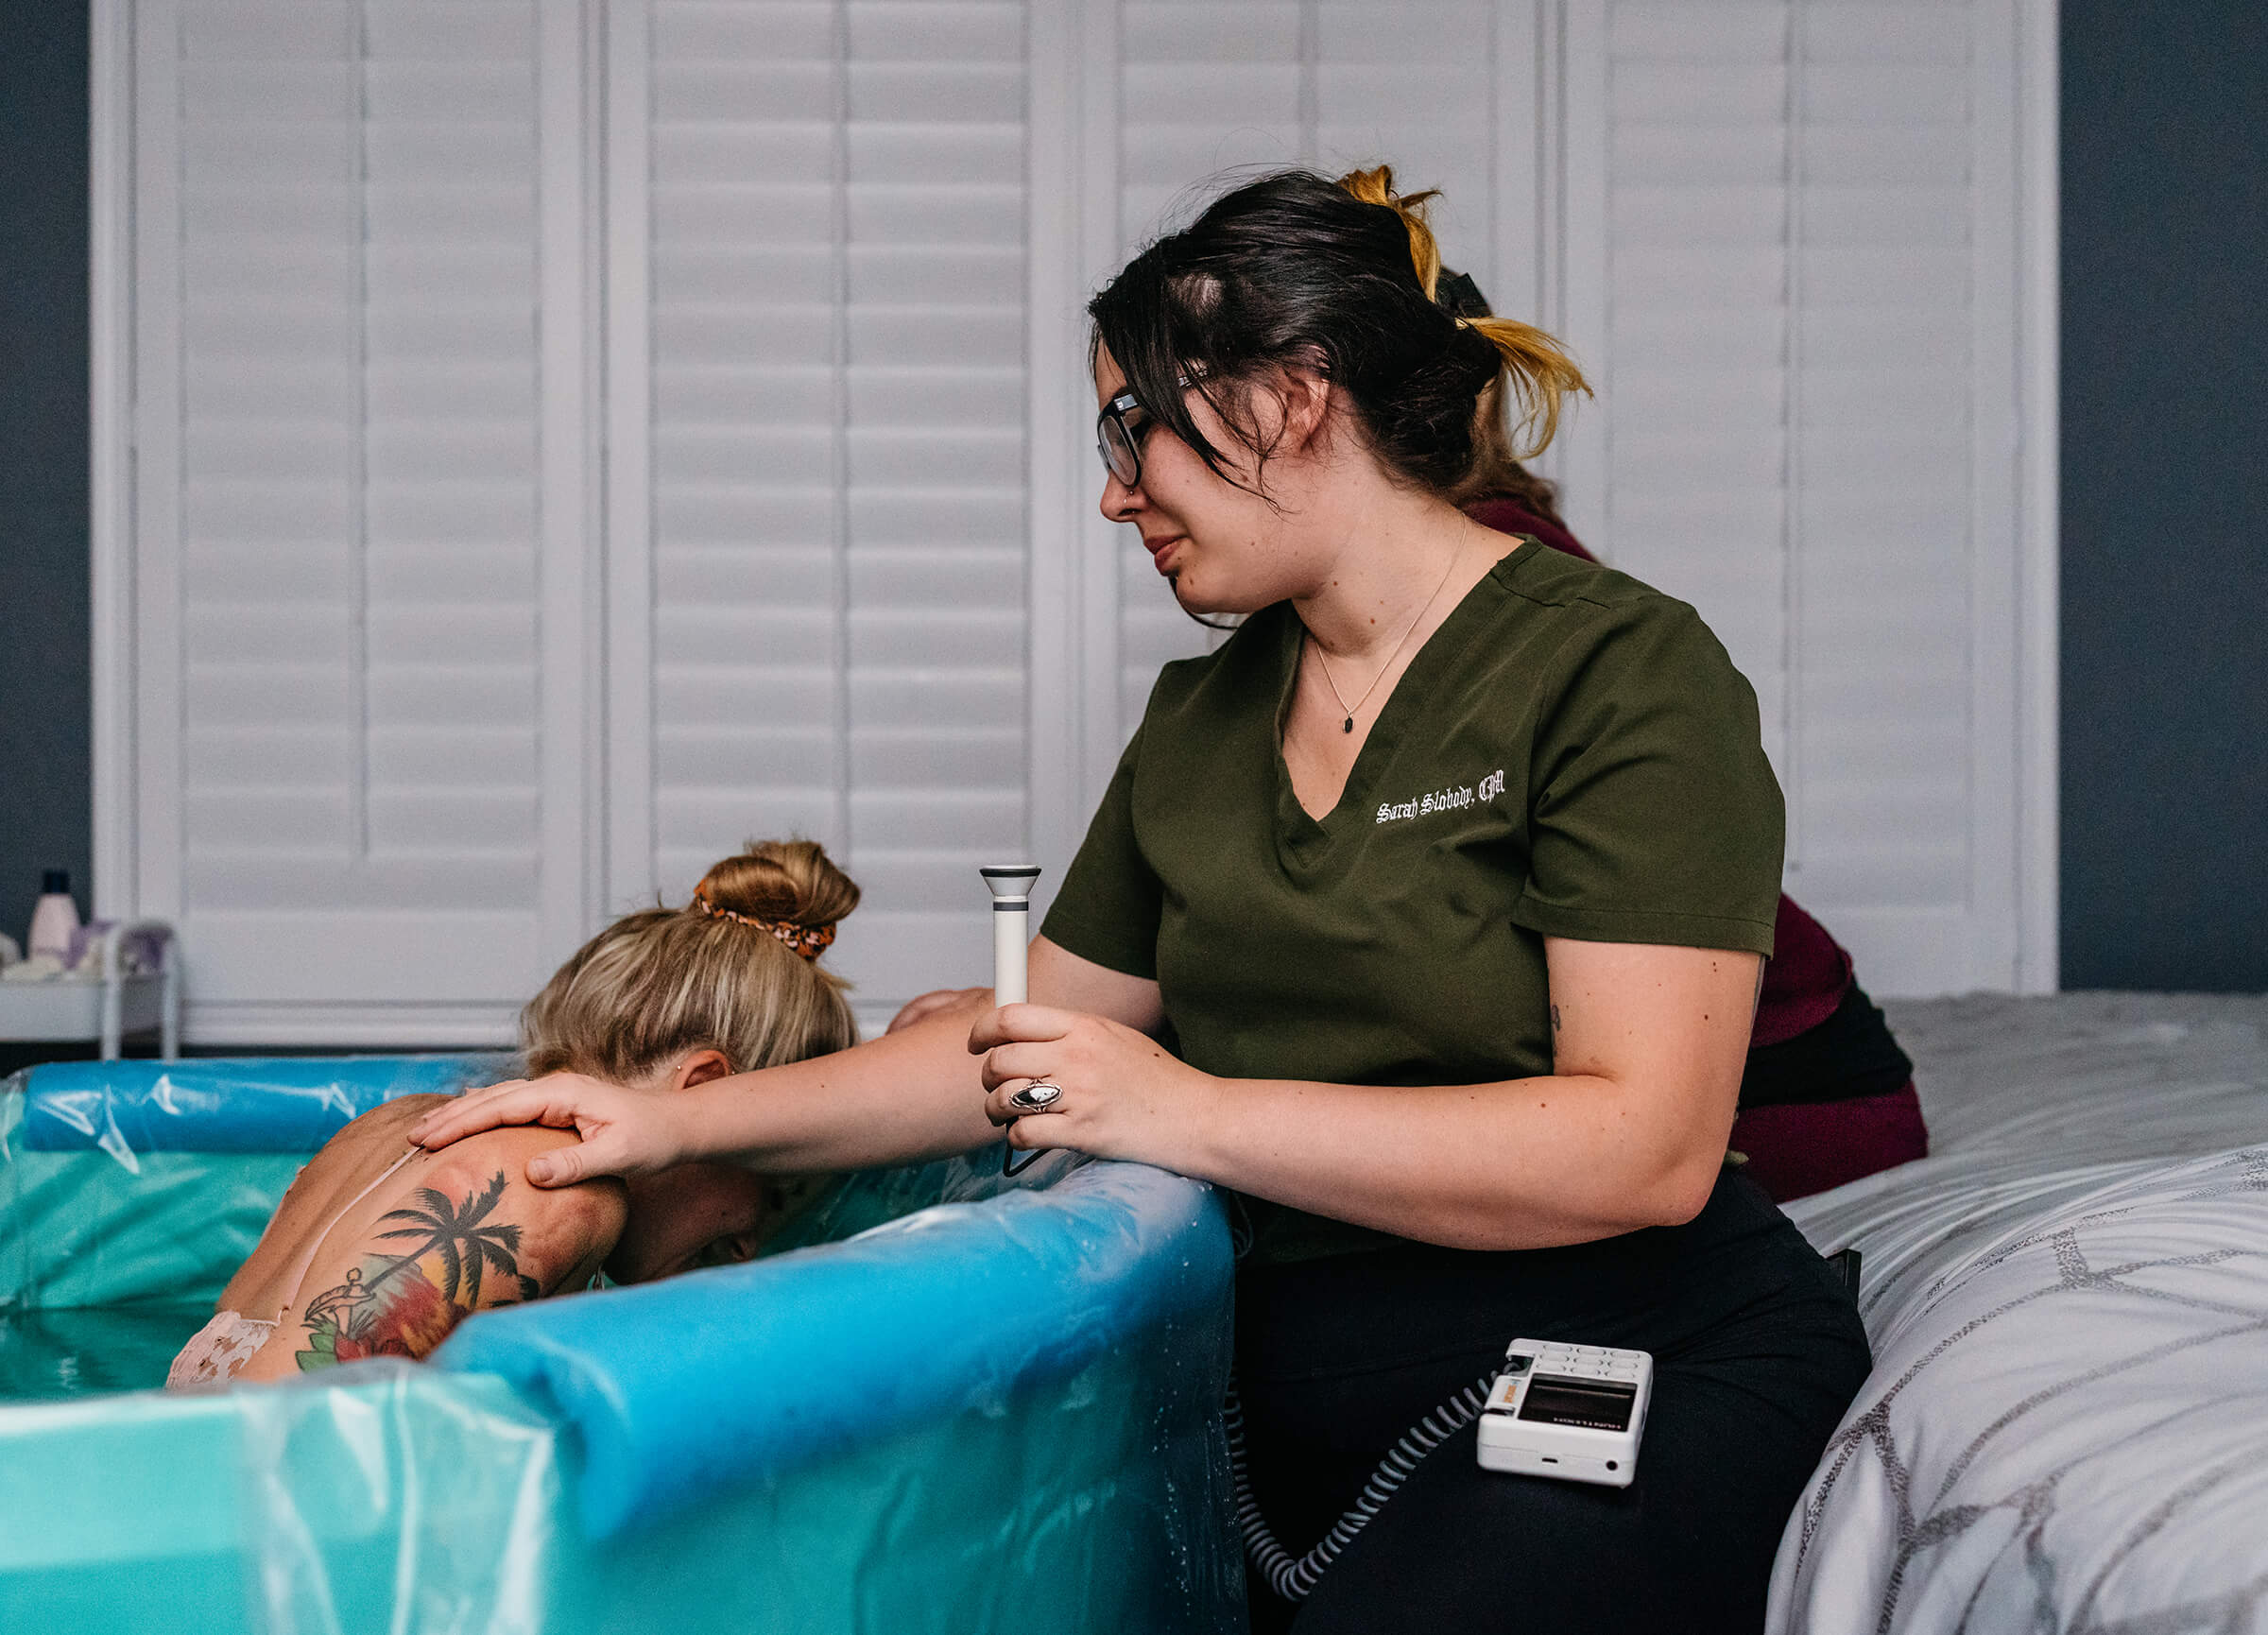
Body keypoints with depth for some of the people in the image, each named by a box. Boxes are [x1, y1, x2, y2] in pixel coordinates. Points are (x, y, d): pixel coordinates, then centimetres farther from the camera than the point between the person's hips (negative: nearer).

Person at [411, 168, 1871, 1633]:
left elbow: (1643, 1147, -19)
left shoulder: (1619, 670, -9)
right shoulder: (1201, 720, 15)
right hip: (1321, 1391, 7)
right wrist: (682, 1120, 11)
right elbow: (1027, 1047, 21)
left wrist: (1193, 1113, -18)